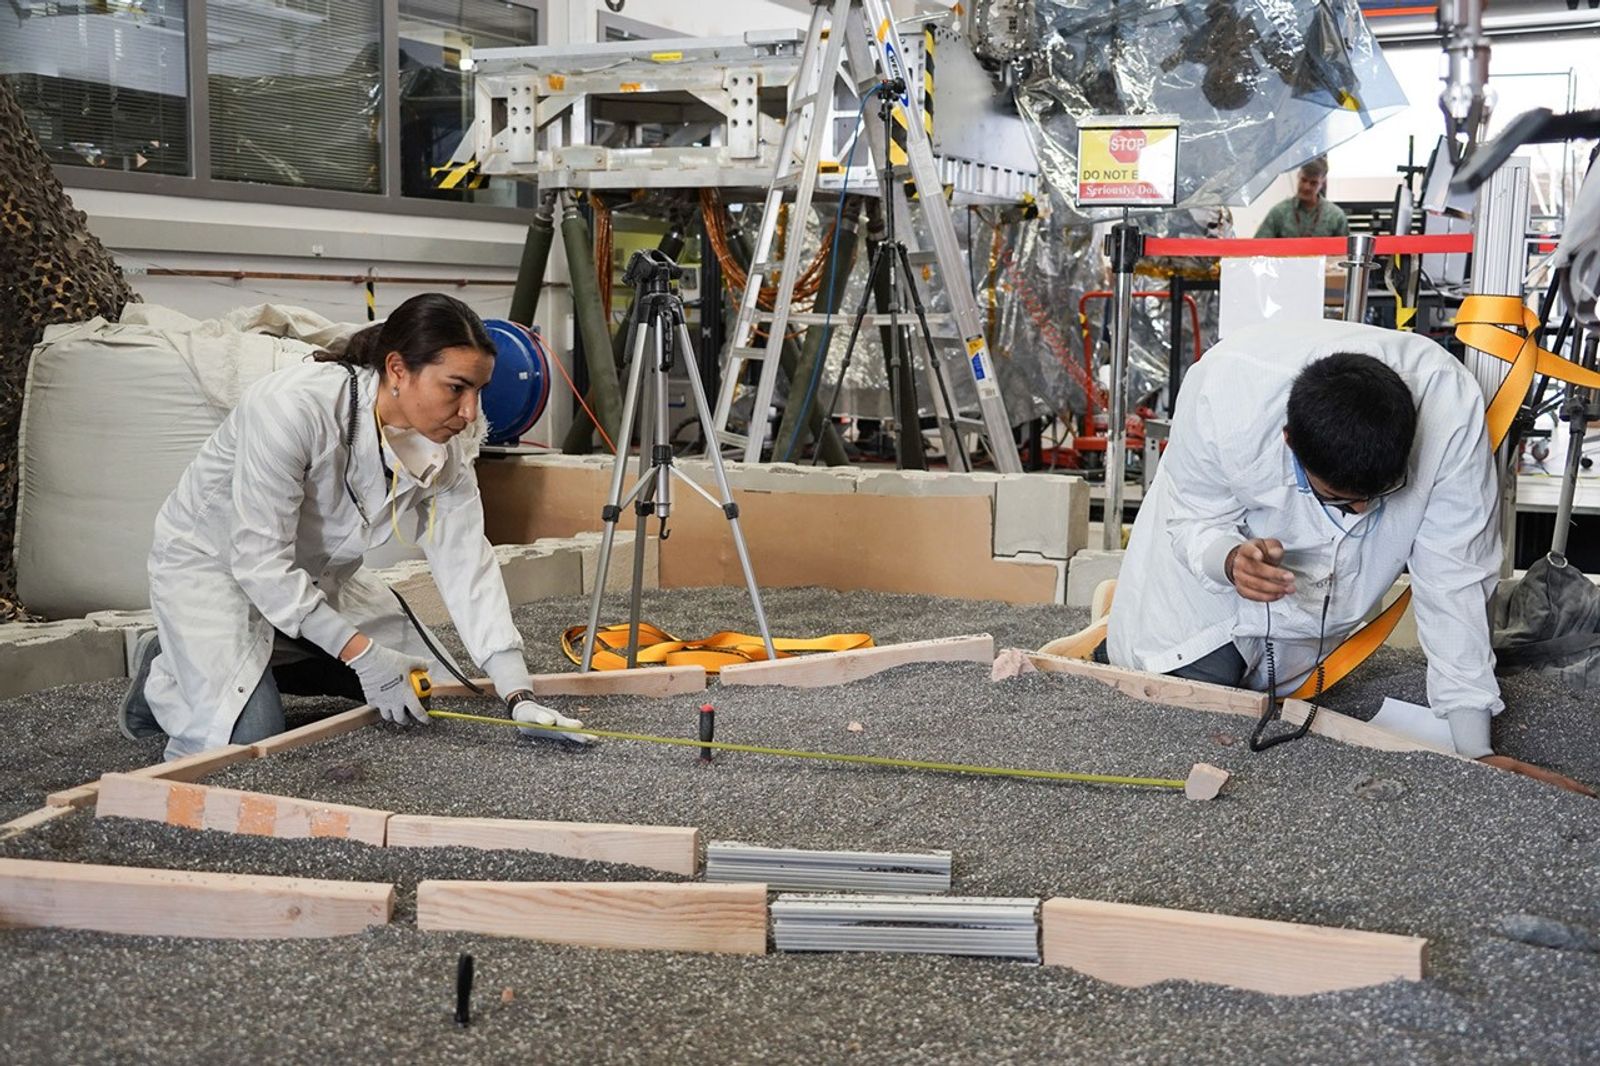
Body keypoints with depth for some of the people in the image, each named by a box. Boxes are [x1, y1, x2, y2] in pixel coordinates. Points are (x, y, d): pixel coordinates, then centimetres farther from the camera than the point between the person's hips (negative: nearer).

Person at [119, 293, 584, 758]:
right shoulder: (292, 407, -36)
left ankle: (259, 663, 19)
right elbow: (262, 561, -32)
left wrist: (519, 696, -24)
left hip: (316, 570, 7)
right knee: (246, 738, -23)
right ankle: (163, 678, 9)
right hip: (211, 558, -7)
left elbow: (467, 565, -16)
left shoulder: (446, 444, -17)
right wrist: (361, 653, -31)